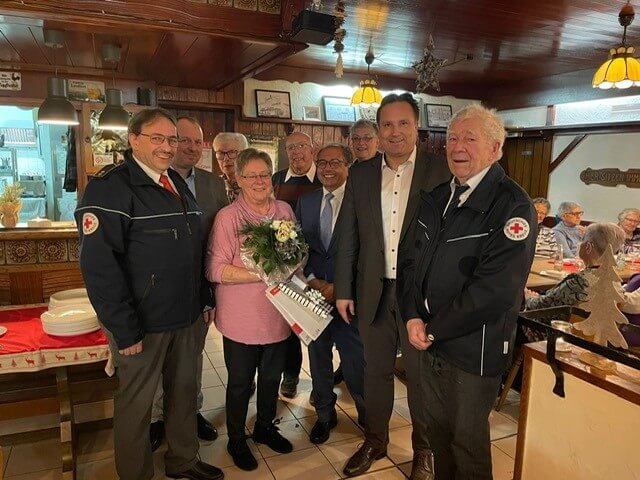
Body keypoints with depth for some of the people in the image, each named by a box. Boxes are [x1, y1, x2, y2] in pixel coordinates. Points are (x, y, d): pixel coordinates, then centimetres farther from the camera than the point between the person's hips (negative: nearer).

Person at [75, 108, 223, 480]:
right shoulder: (110, 186, -14)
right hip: (142, 323, -7)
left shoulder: (178, 183, 10)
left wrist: (204, 299, 11)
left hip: (187, 316, 7)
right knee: (136, 402, 11)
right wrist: (124, 329, -19)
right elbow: (98, 264, -19)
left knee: (185, 390, 20)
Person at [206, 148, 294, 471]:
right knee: (240, 381, 13)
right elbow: (215, 270, -16)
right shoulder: (227, 217, -12)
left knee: (272, 377, 20)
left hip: (278, 313, 5)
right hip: (242, 318, -4)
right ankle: (236, 439, 37)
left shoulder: (284, 210, 3)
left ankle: (265, 427, 45)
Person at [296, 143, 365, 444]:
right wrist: (313, 281, -6)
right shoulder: (305, 202, 7)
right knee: (318, 357, 18)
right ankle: (325, 414, 40)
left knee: (355, 361, 5)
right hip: (314, 292, 5)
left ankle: (367, 416, 31)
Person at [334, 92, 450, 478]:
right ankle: (375, 442, 40)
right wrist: (343, 289, 4)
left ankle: (424, 448, 38)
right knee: (376, 370, 18)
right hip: (374, 292, 3)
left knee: (421, 373, 14)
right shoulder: (360, 174, 4)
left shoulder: (441, 170, -6)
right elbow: (348, 236, 5)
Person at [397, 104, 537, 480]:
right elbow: (410, 259, 7)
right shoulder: (437, 199, 7)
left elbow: (496, 289, -24)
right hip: (430, 340, 6)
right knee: (437, 428, 23)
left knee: (468, 441, 14)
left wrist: (434, 329, -16)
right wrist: (413, 317, -7)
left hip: (475, 350, -6)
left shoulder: (512, 205, -16)